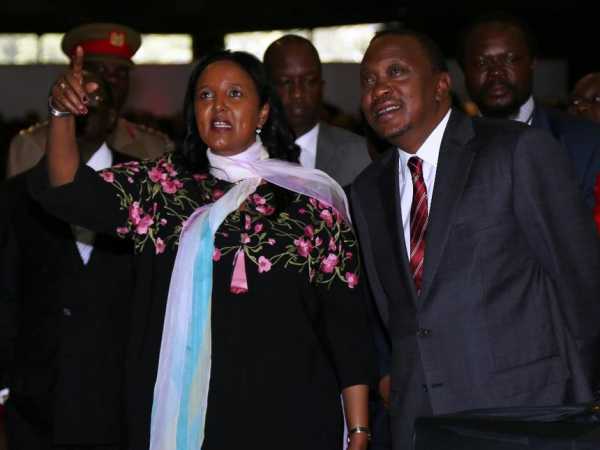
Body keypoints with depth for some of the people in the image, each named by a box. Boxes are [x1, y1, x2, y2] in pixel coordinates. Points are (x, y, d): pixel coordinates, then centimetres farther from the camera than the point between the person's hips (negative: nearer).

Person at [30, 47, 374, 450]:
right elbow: (70, 192, -4)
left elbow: (345, 323, -1)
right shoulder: (164, 187, 8)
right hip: (184, 414, 2)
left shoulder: (310, 201, 1)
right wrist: (63, 114, -21)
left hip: (285, 417, -2)